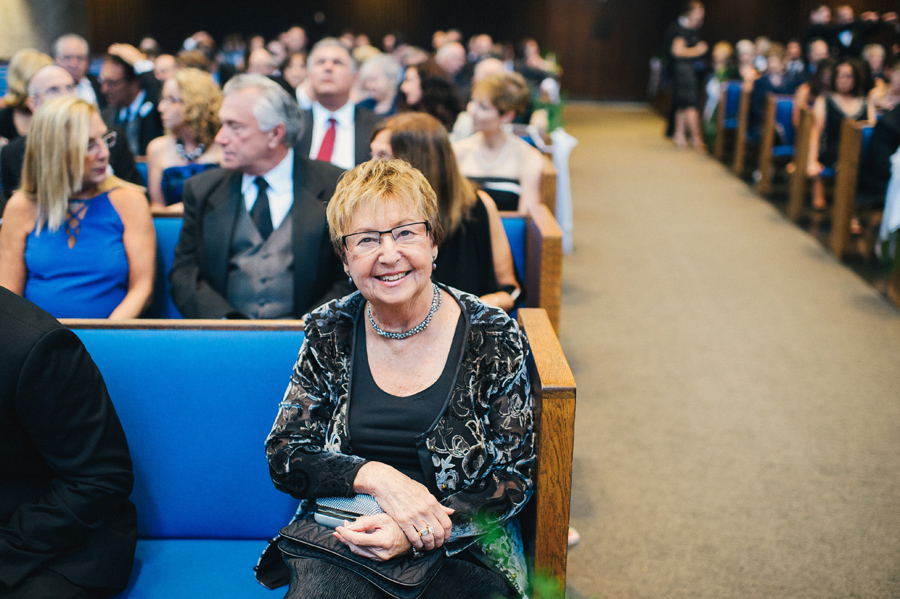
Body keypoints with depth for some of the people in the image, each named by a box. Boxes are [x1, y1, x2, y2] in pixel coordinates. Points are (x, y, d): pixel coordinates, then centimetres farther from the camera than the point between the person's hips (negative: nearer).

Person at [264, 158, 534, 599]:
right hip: (343, 540, 1)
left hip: (460, 546, 0)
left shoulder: (493, 336, -5)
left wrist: (415, 534, -18)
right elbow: (283, 456, 3)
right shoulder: (330, 332, 2)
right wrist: (375, 477, -17)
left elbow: (516, 478, -3)